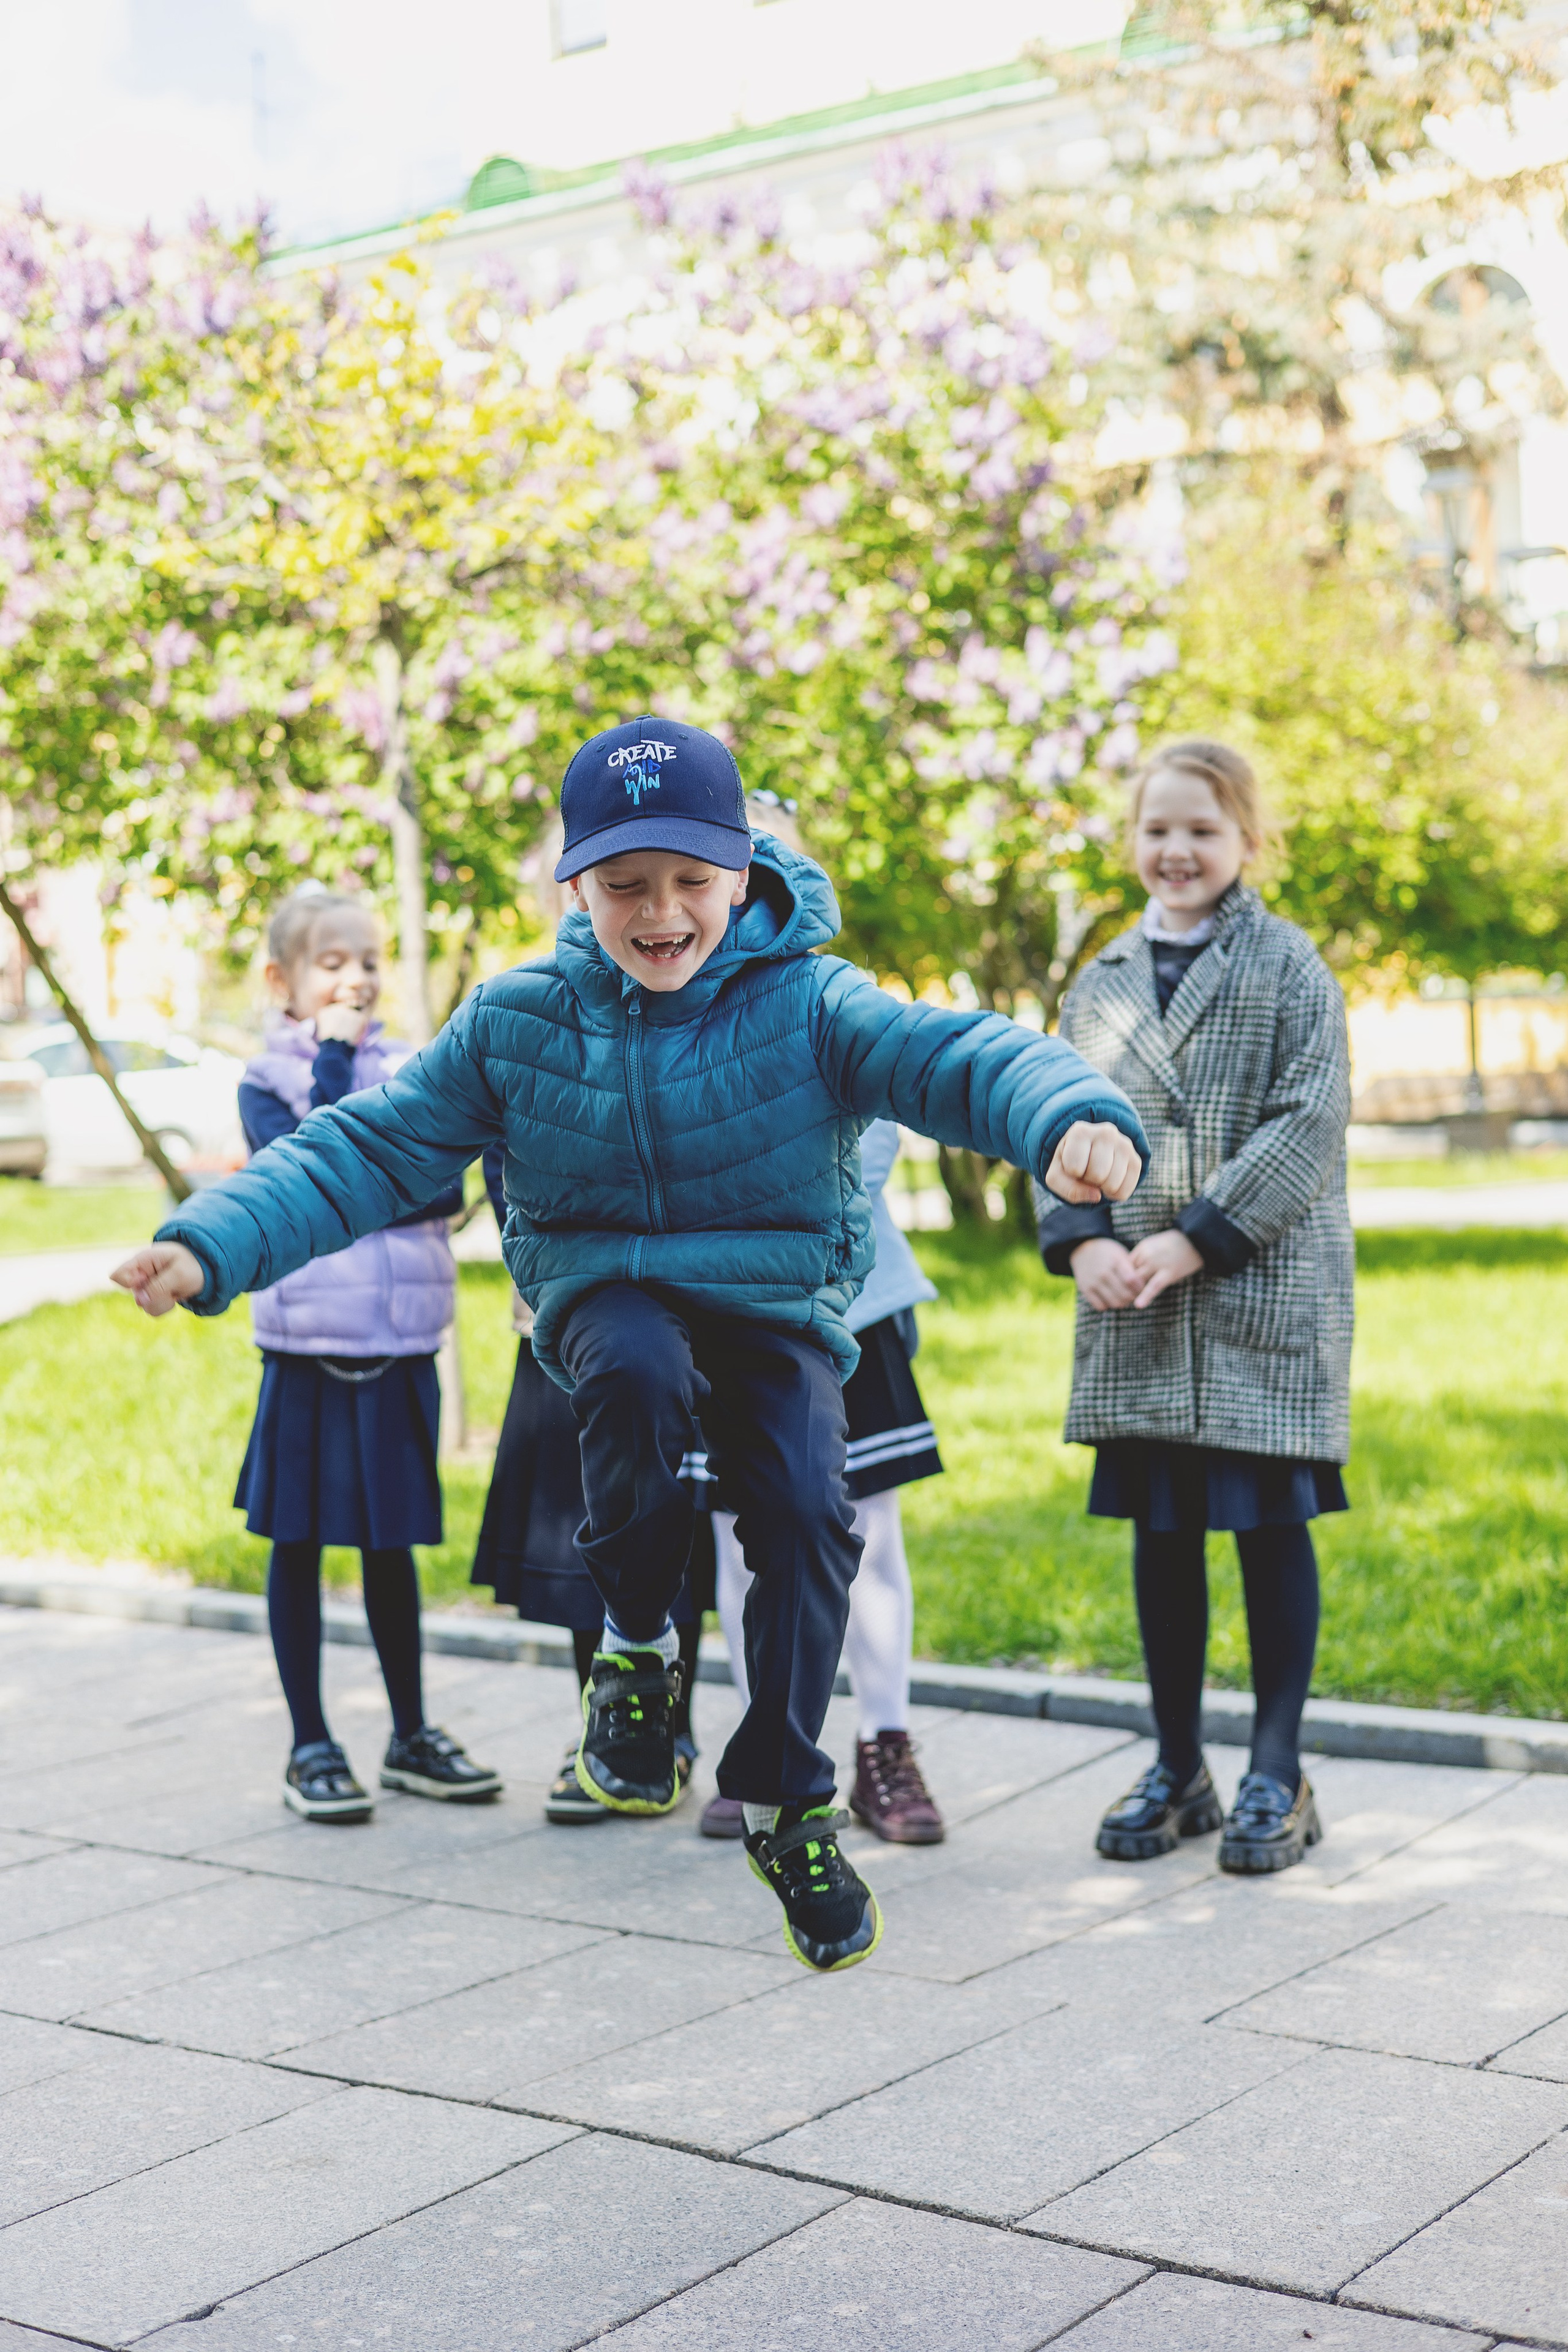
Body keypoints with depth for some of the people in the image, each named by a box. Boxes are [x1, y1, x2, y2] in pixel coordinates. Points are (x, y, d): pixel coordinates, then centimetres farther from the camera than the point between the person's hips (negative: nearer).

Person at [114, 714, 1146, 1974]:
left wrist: (1076, 1115, -52)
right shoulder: (518, 1022, -5)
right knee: (638, 1369, -35)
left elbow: (960, 1057, -29)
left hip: (780, 1311, 0)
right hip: (605, 1295, 0)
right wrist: (213, 1244, -19)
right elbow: (370, 1148, -5)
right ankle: (638, 1646, -9)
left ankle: (786, 1802, 3)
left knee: (807, 1509, -22)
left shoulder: (810, 1004, -13)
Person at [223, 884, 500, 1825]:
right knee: (299, 1544, 4)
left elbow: (446, 1188, -3)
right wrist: (334, 1060, -15)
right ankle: (311, 1746, 14)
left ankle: (411, 1736, 22)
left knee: (392, 1543, 11)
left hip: (400, 1348, 3)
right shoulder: (266, 1081, 1)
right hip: (307, 1348, -2)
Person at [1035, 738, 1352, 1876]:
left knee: (1271, 1523, 2)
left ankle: (1279, 1777, 13)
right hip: (1137, 1315, 4)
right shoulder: (1102, 983, 12)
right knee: (1162, 1531, 10)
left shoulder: (1289, 965, -2)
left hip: (1268, 1297, -4)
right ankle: (1178, 1770, 22)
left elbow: (1311, 1122, -10)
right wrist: (1081, 1239, -8)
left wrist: (1197, 1237, -17)